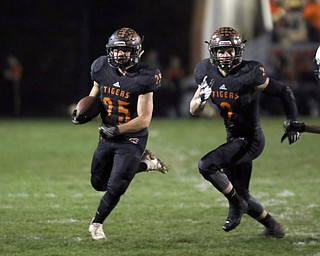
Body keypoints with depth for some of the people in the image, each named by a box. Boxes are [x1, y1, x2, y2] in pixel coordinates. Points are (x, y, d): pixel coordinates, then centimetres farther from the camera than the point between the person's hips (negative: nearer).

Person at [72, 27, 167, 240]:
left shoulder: (143, 78, -20)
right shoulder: (103, 69, -5)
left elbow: (144, 119, -21)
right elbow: (94, 97, 13)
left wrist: (117, 130, -32)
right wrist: (82, 113, -7)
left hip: (131, 139, -6)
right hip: (107, 137, 6)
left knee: (115, 188, -7)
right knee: (99, 183, 18)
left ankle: (96, 223, 19)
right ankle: (145, 163, 31)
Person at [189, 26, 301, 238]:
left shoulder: (249, 75, -22)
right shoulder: (208, 72, -4)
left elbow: (284, 92, -11)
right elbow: (194, 110, 3)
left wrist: (293, 123, -10)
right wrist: (202, 98, -19)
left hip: (250, 140, -7)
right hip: (234, 139, 7)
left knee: (206, 165, -24)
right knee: (242, 196, 15)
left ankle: (236, 205, -4)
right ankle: (273, 227, 36)